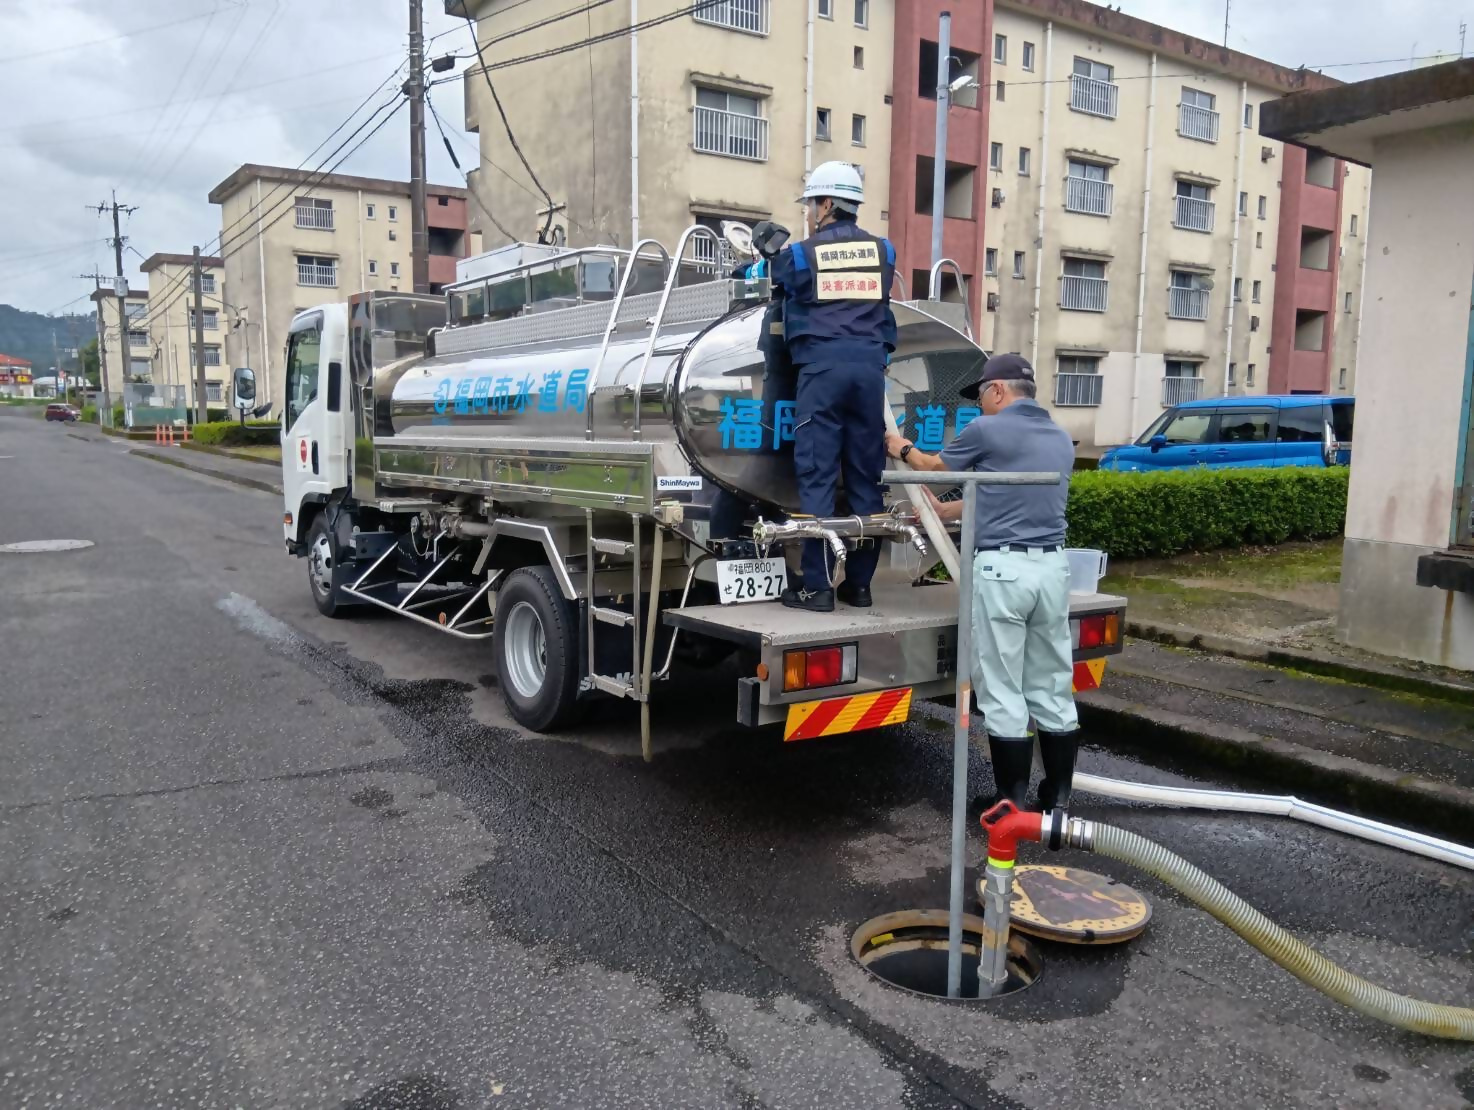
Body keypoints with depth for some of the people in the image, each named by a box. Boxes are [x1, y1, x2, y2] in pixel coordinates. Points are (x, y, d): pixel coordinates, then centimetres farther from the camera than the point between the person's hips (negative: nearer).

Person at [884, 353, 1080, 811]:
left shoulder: (988, 430, -5)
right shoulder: (1062, 440, 16)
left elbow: (934, 465, 13)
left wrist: (903, 449, 35)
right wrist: (945, 511, 36)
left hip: (1002, 568, -6)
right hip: (1052, 567, 7)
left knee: (1003, 694, 0)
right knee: (1053, 690, 12)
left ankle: (1014, 805, 5)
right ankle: (1058, 797, 19)